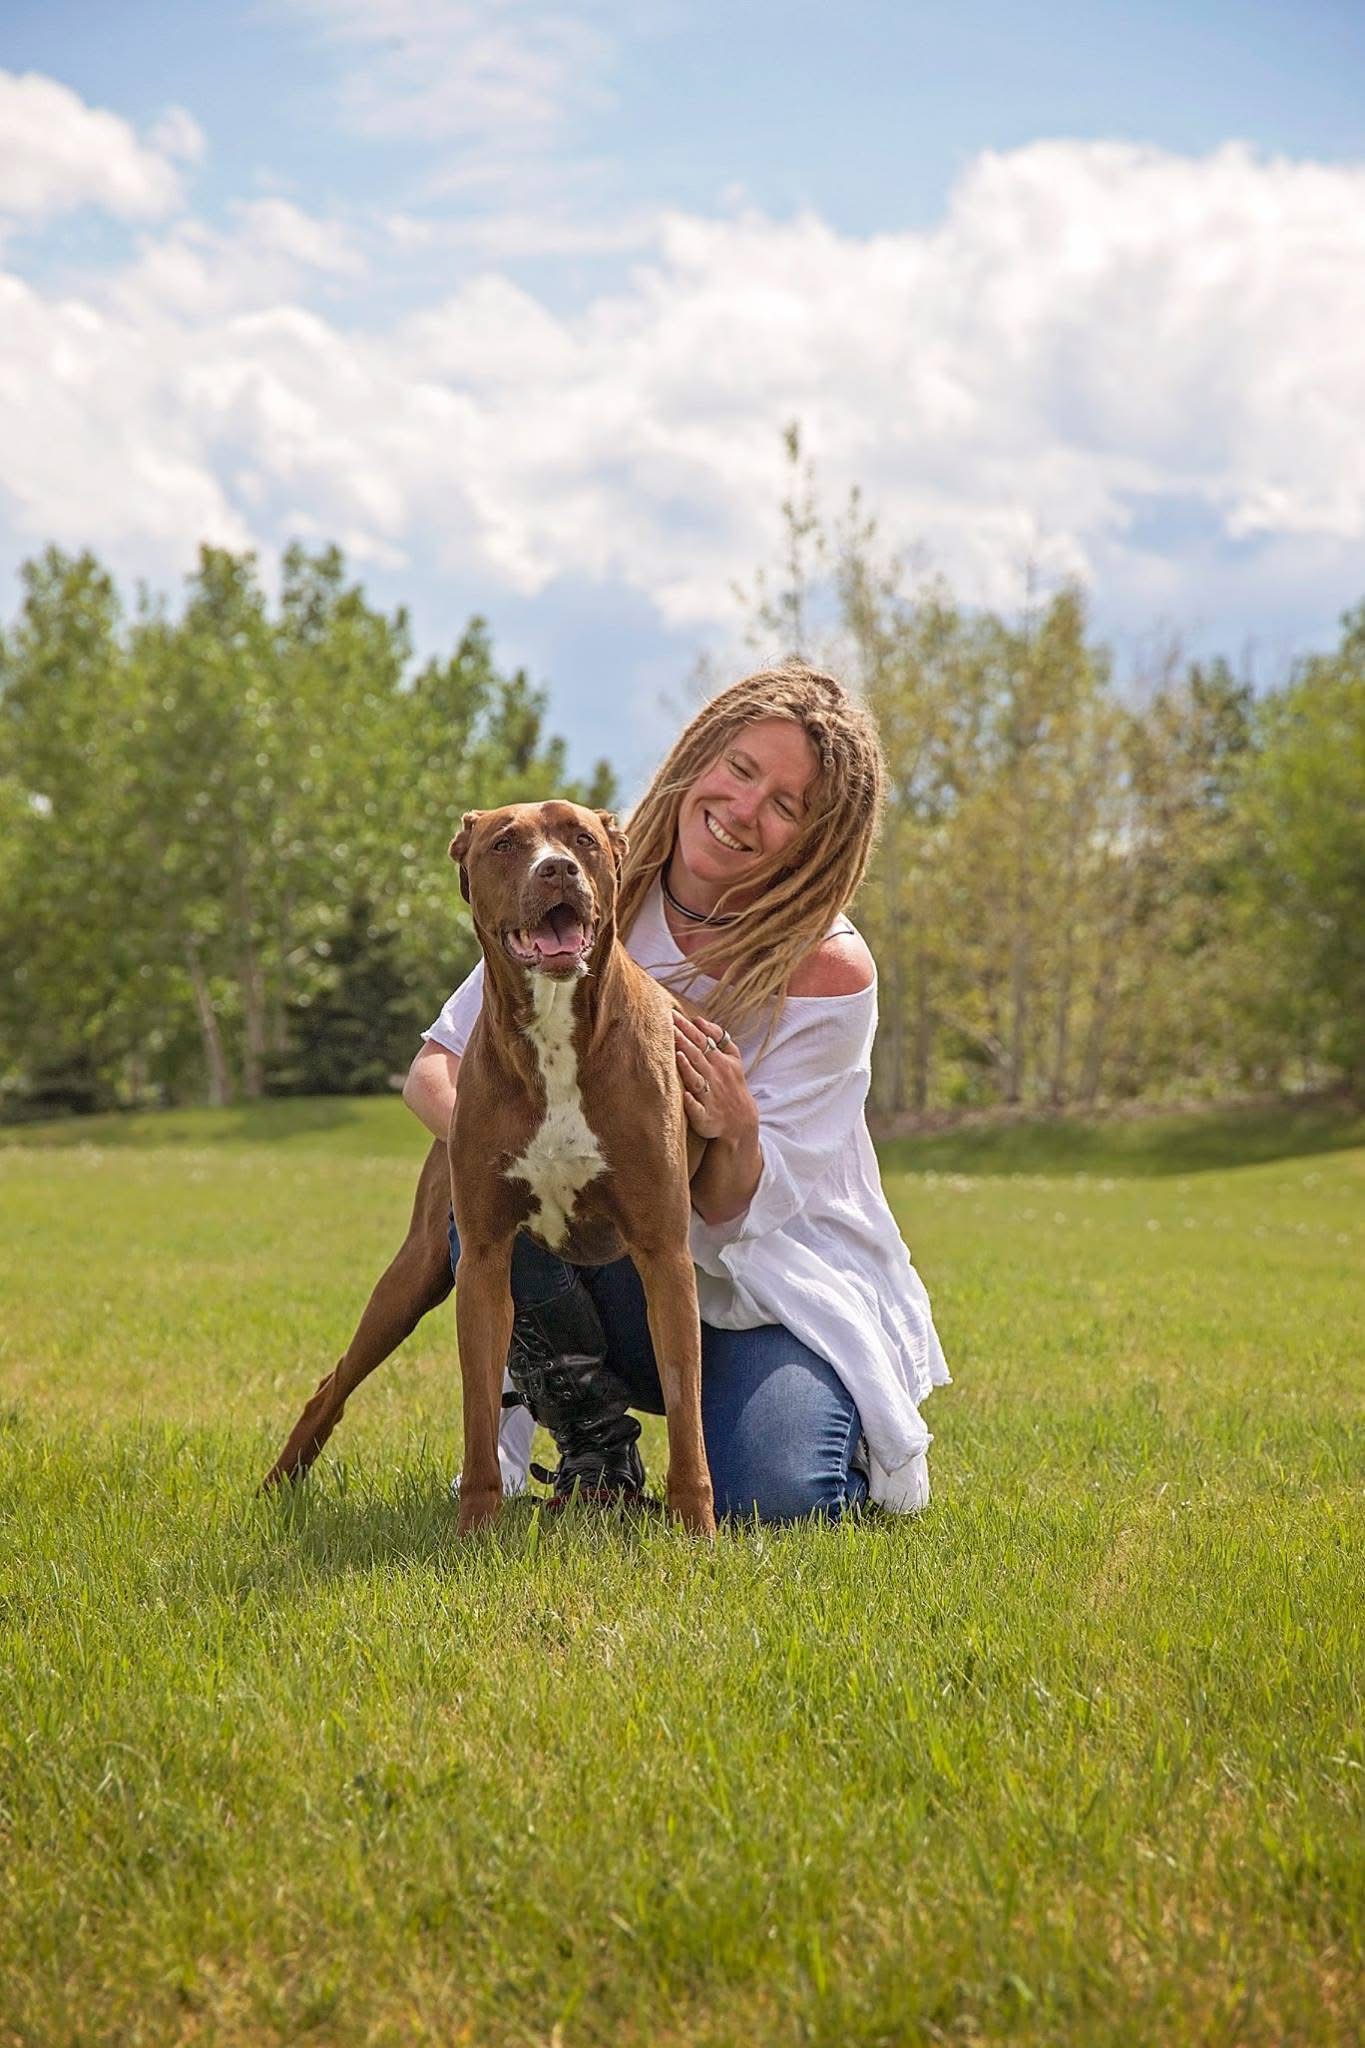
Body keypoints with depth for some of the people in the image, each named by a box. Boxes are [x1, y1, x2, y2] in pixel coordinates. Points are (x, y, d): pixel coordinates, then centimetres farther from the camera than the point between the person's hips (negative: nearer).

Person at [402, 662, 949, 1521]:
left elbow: (737, 1219, -15)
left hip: (777, 1290, -2)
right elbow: (437, 1064, -7)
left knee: (772, 1501, -27)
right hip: (619, 1281, 2)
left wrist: (735, 1136, -38)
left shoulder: (830, 973, -16)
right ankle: (598, 1448, -3)